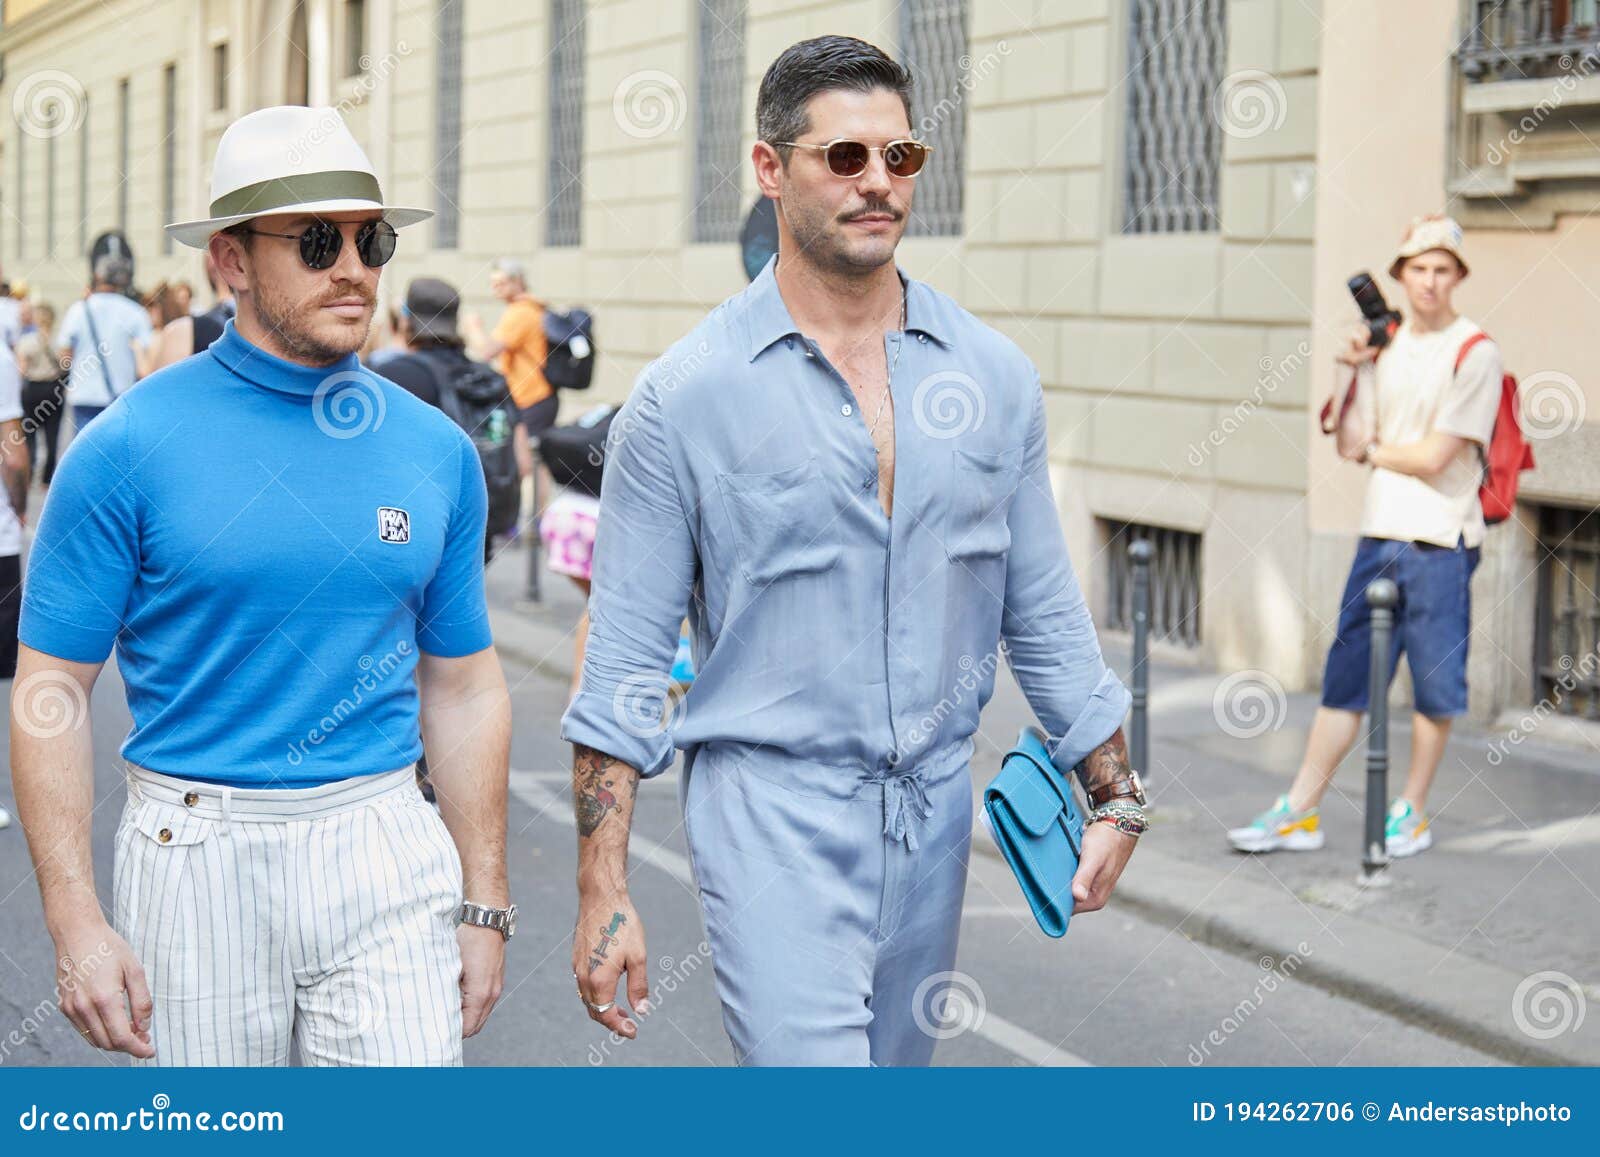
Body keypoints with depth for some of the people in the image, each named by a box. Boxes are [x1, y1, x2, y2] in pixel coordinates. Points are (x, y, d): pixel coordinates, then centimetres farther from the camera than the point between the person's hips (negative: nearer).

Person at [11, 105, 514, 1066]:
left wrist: (485, 904, 9)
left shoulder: (437, 452, 5)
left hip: (387, 853, 2)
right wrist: (77, 925, -11)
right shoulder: (131, 448, -6)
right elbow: (52, 690, -5)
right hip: (199, 855, -2)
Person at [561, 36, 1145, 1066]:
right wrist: (602, 890, -8)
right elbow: (625, 659, -5)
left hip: (935, 809, 5)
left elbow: (1044, 611, 12)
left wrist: (1116, 794, 9)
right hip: (771, 811, -4)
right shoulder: (686, 394, -6)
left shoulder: (994, 375, 5)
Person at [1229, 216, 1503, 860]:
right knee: (1344, 677, 8)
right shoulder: (1384, 346, 12)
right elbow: (1352, 443, 9)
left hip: (1440, 542, -6)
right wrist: (1352, 371, -2)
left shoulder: (1474, 353, -7)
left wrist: (1370, 451, 3)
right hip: (1378, 535, 6)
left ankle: (1412, 812, 16)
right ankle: (1299, 813, 12)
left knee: (1434, 685, 3)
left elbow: (1434, 457, -13)